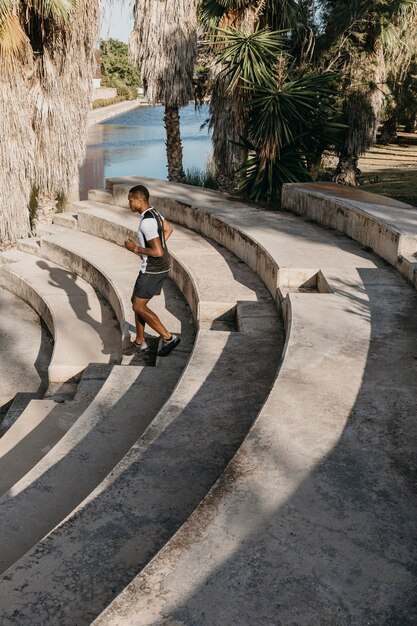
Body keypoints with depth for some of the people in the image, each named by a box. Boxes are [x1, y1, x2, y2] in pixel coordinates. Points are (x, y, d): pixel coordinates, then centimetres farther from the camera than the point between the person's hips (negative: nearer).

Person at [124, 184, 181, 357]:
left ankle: (168, 338, 3)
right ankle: (139, 342, 28)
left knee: (139, 307, 0)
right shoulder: (153, 212, 7)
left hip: (153, 269, -10)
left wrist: (136, 249, -17)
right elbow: (168, 229, 26)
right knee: (136, 301, 18)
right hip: (160, 266, 10)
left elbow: (158, 252, -30)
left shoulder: (146, 222, -25)